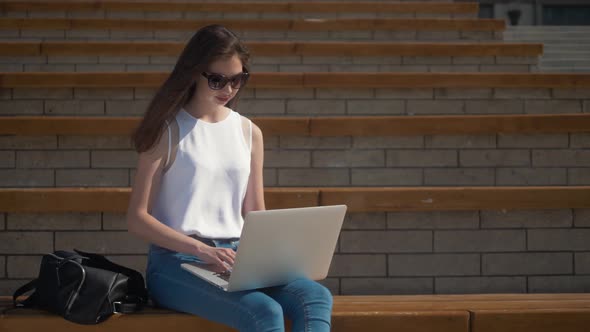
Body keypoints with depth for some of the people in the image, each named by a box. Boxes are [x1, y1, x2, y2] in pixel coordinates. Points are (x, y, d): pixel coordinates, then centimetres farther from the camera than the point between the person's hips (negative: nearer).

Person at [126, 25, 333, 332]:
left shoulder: (249, 133, 15)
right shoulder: (168, 131, 1)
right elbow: (137, 218, -4)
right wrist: (201, 249, -18)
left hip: (237, 259, 5)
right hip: (175, 262, -5)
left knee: (317, 298, -25)